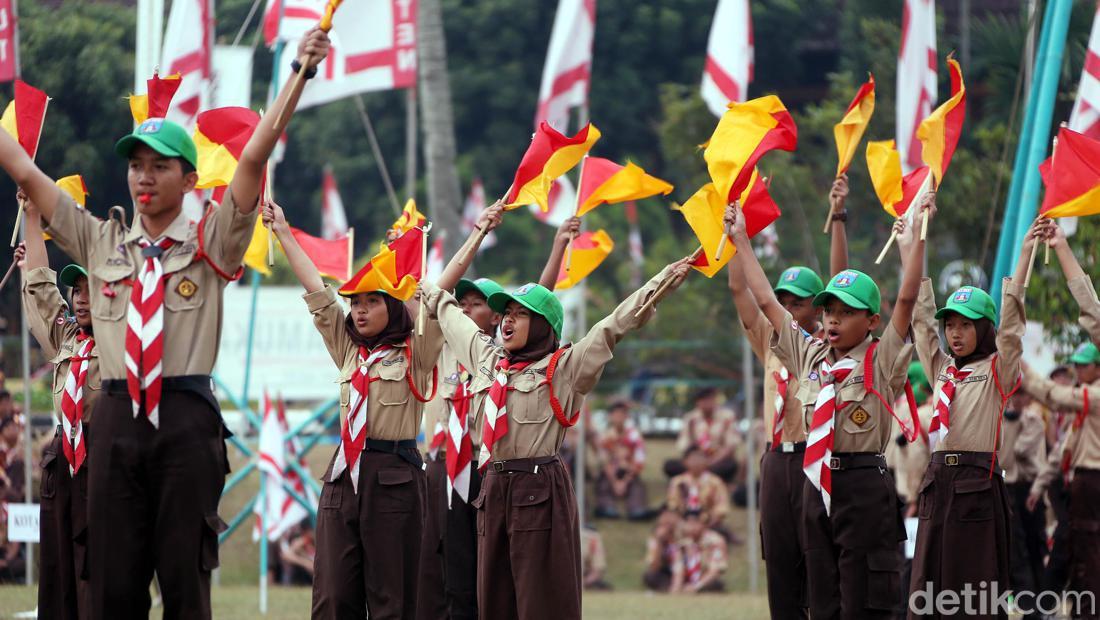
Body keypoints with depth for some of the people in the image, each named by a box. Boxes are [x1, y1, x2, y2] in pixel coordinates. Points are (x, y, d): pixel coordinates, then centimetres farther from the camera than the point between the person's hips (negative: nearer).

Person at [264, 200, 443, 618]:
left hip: (394, 477, -5)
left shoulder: (415, 353, 2)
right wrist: (282, 232, 22)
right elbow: (316, 289, 18)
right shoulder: (349, 351, 15)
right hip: (344, 474, 5)